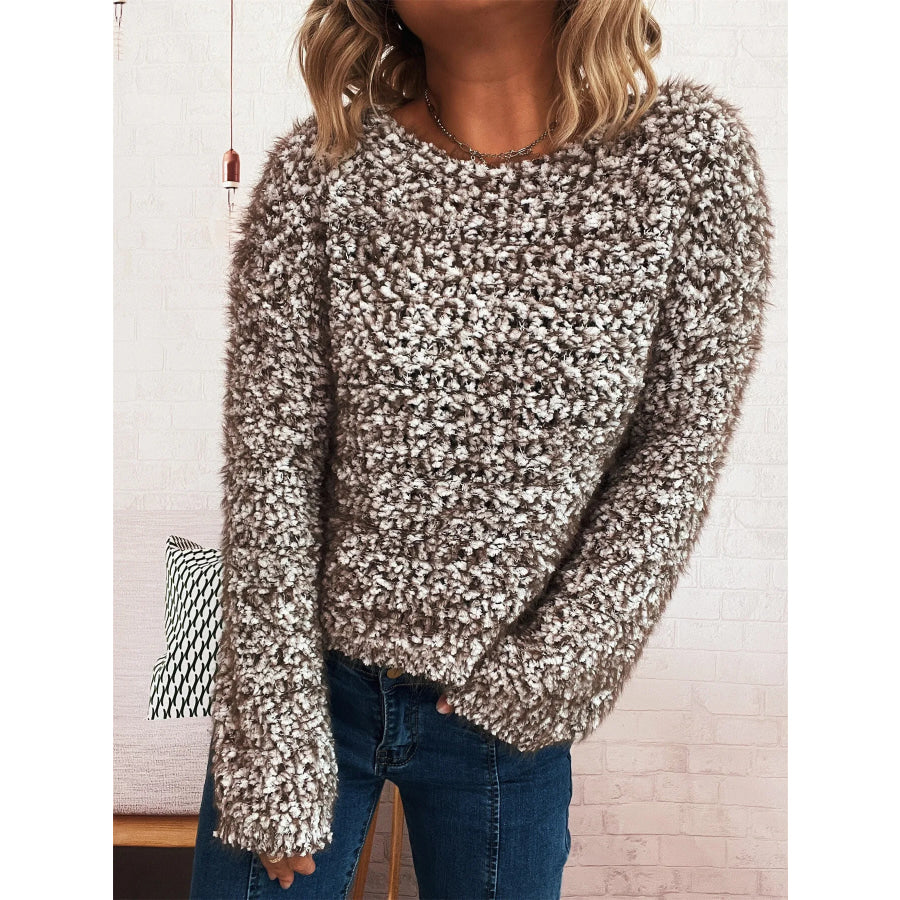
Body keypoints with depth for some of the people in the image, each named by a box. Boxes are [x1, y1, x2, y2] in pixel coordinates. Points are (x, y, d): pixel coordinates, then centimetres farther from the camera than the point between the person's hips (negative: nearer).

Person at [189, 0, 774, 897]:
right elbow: (268, 468, -12)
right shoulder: (317, 169, -12)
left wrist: (545, 670, -7)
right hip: (311, 669, 0)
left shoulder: (694, 155, -11)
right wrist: (281, 743, -11)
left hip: (507, 706, 1)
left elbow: (680, 448, -7)